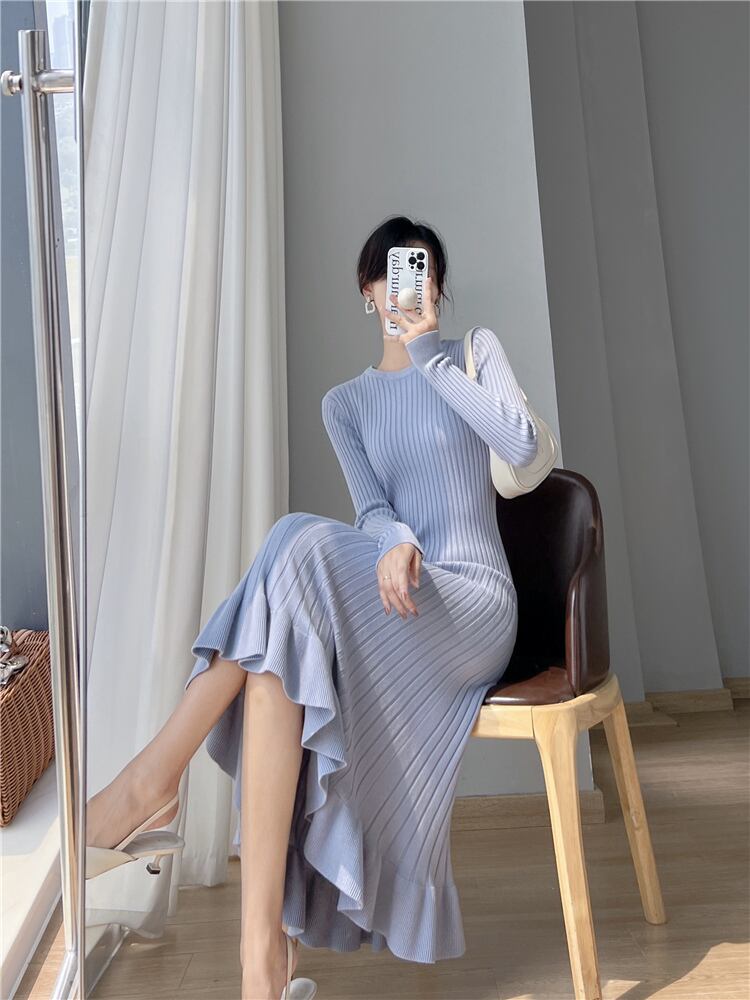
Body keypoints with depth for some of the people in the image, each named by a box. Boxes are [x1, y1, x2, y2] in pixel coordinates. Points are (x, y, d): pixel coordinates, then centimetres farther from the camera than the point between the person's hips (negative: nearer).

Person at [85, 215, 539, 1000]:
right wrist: (397, 545, -24)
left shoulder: (474, 350, 12)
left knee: (304, 549, -31)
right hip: (392, 580, 4)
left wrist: (431, 358, -8)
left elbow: (523, 445, -8)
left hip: (474, 599, -4)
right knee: (284, 651, -31)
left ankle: (154, 774, -26)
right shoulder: (346, 403, 17)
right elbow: (373, 508, 1)